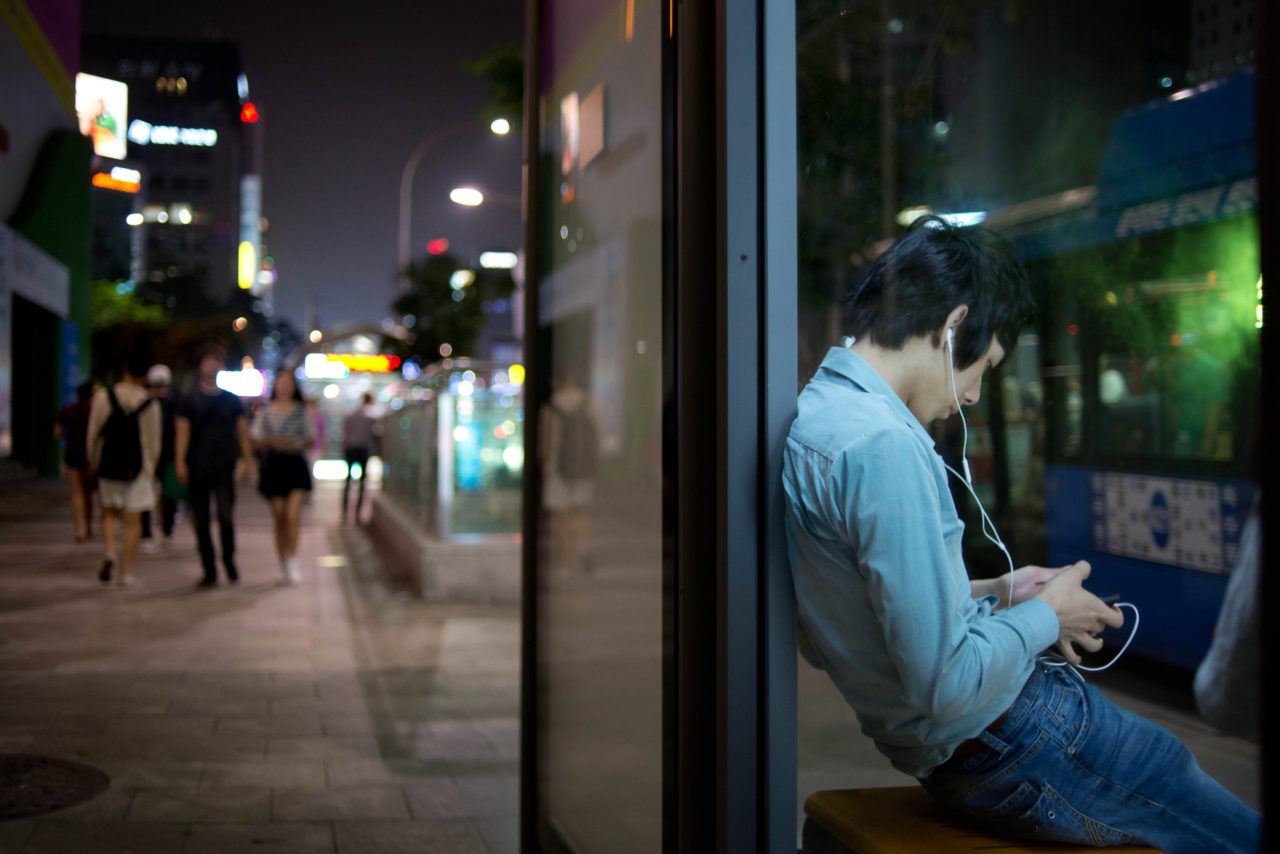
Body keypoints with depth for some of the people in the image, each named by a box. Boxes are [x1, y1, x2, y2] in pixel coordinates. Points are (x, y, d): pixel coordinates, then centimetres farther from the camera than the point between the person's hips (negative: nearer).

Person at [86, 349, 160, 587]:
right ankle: (126, 572, 7)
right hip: (137, 468, 0)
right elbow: (154, 442, 1)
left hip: (108, 465, 1)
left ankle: (110, 552, -4)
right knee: (133, 521, 6)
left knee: (110, 513, 20)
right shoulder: (150, 404, -5)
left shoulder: (103, 396, -6)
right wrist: (150, 468, 15)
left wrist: (93, 461, 11)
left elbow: (93, 433, -3)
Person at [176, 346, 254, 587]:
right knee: (201, 522, 3)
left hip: (224, 467, 0)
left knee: (226, 516, -11)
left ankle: (229, 559, 12)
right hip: (197, 469, 0)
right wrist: (180, 461, -10)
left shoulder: (231, 400, 8)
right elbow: (182, 432, -1)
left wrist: (247, 459, 4)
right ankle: (209, 570, 11)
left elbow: (242, 430, 10)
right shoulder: (189, 400, 3)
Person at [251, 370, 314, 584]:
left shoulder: (302, 411, 8)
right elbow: (256, 440, 6)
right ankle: (283, 562, 16)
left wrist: (299, 442, -7)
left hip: (296, 464, 0)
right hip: (273, 464, 0)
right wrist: (272, 441, -13)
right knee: (279, 518, 4)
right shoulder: (266, 412, 7)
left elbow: (311, 437, 13)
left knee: (293, 515, -13)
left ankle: (293, 561, -8)